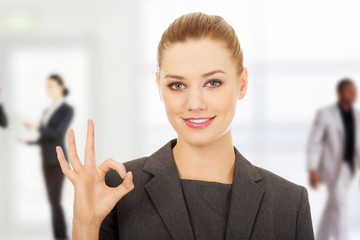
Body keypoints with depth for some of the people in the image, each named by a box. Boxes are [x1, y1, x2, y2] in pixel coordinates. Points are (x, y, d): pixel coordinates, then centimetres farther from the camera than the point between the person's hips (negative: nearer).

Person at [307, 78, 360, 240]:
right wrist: (312, 170, -16)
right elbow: (313, 142, -10)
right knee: (340, 205, -15)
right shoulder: (325, 113, -11)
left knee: (332, 207, 13)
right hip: (332, 166, -6)